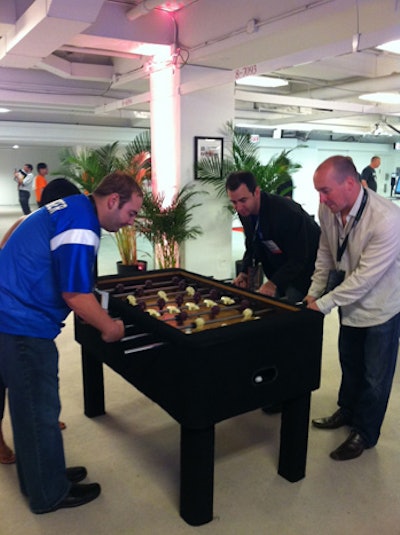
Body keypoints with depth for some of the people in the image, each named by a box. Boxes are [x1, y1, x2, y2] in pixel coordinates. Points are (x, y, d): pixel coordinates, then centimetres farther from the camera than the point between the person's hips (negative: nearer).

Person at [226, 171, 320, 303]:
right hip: (279, 268, 7)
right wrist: (245, 272, -6)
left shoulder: (287, 211, -30)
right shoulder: (245, 211, -7)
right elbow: (252, 246, 8)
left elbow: (299, 257, -28)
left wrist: (274, 282, -35)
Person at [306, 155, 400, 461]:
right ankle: (348, 411, 47)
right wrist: (314, 292, -1)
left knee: (375, 376, 10)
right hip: (350, 301, 6)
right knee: (350, 363, 24)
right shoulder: (328, 211, -14)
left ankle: (364, 434, 31)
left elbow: (366, 276, -31)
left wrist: (323, 304, -26)